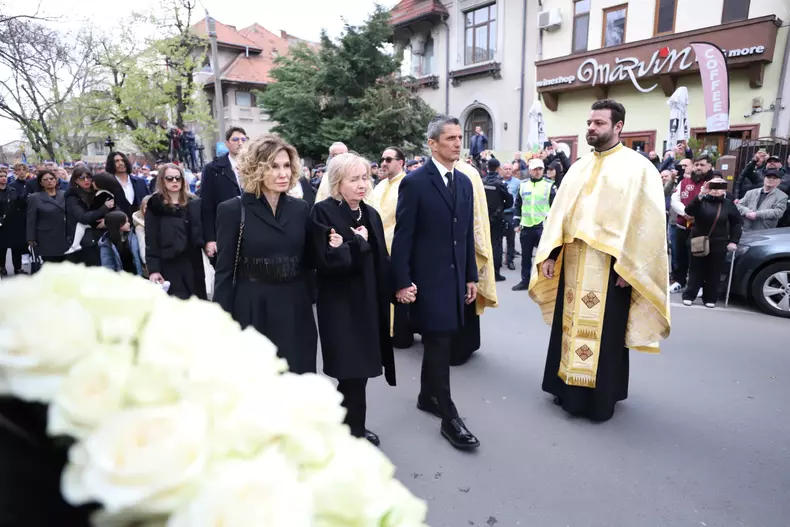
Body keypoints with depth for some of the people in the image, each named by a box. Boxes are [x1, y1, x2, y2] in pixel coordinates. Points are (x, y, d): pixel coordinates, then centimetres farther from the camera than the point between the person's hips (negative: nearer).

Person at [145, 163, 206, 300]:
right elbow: (151, 240, -2)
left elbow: (202, 232, 12)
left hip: (193, 263, 3)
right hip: (169, 265, -3)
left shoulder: (194, 203, 9)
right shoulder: (155, 206, 1)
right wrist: (153, 269, -8)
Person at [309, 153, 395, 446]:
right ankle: (353, 432, 21)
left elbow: (382, 263, 9)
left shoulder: (370, 214, 9)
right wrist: (358, 242, -13)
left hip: (368, 303, 6)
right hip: (339, 305, -6)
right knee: (352, 373, 1)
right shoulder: (323, 212, -11)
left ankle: (349, 428, 32)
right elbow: (327, 261, -21)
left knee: (359, 371, 13)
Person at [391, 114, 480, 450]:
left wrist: (471, 276, 11)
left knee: (439, 342, 15)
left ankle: (427, 397, 34)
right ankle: (449, 417, 9)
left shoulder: (465, 182, 11)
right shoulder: (414, 182, -9)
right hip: (428, 279, -6)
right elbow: (402, 237, -11)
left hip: (456, 278, 6)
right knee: (439, 344, -1)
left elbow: (467, 234, 12)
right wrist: (402, 282, -14)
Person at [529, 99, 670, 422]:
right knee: (570, 326, 12)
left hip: (610, 263, -5)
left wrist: (627, 266, -15)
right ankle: (568, 387, 28)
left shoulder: (638, 167, -4)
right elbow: (559, 212, 10)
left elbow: (645, 220, -10)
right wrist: (549, 254, 3)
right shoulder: (578, 168, 12)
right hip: (572, 261, 6)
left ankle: (600, 398, 19)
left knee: (604, 332, 4)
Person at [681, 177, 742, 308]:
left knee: (714, 272, 5)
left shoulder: (728, 204, 3)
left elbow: (737, 222, 9)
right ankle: (689, 295, 11)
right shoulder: (702, 201, -1)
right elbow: (689, 211, -20)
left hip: (718, 244, 1)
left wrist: (733, 241, 2)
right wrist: (700, 195, -31)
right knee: (696, 270, 3)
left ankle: (710, 298, 15)